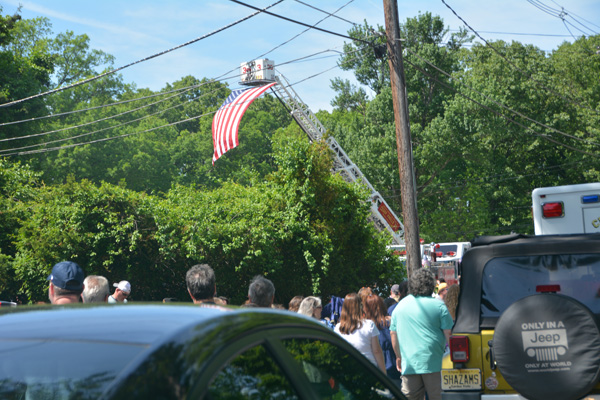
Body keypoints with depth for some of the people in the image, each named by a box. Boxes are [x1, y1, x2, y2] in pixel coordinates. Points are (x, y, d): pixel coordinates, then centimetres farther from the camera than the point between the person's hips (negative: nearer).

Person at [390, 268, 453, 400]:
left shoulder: (399, 306, 9)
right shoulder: (438, 305, -4)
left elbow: (394, 335, 14)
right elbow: (447, 333, -5)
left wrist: (399, 357, 24)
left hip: (408, 363, 3)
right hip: (433, 363, -3)